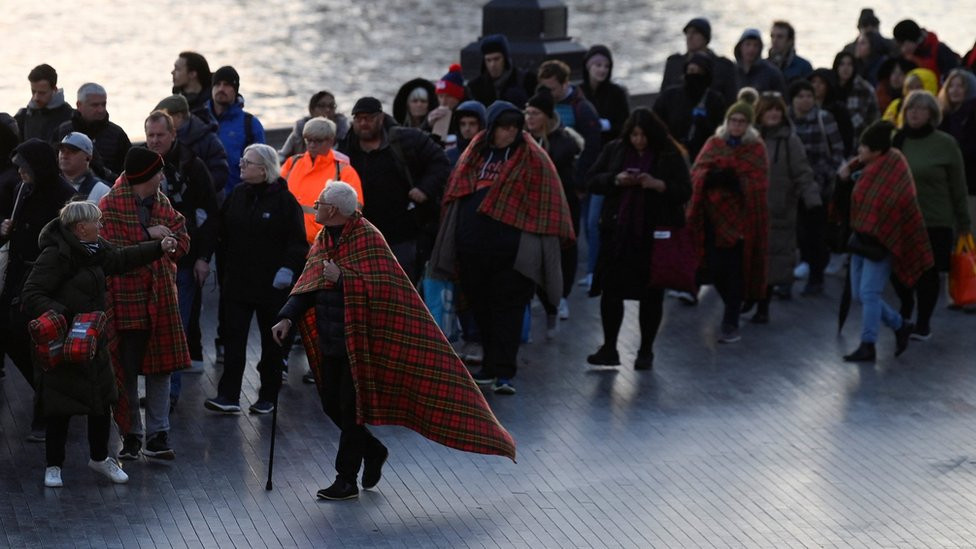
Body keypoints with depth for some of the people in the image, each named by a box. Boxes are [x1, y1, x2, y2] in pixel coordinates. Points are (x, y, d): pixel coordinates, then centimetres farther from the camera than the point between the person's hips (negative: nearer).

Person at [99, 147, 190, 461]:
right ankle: (131, 437, 11)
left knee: (160, 368, 5)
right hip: (125, 300, -5)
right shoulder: (109, 207, -8)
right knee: (127, 371, 1)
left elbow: (182, 242, 9)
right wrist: (147, 238, -17)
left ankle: (157, 437, 10)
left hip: (160, 299, 5)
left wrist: (164, 240, -9)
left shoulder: (161, 203, 12)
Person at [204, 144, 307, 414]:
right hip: (237, 281, 4)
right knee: (233, 338, -2)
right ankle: (228, 395, -3)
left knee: (272, 341, 7)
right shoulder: (237, 196, 8)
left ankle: (268, 396, 17)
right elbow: (222, 230, 15)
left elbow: (297, 241, -9)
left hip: (271, 283, -4)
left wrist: (287, 268, -18)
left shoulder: (284, 200, -8)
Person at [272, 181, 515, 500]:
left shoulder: (367, 238, -15)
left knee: (350, 406, -3)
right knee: (331, 404, 12)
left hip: (359, 339, -8)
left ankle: (347, 481, 6)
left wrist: (341, 278, -26)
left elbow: (380, 287, -22)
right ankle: (374, 452, 33)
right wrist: (287, 318, -5)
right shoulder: (323, 240, 8)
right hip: (331, 339, 8)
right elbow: (307, 286, 9)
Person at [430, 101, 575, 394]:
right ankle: (492, 366, 22)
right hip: (474, 246, 5)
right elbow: (456, 195, 19)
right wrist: (455, 242, 17)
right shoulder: (474, 155, 13)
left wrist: (547, 238, -8)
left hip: (512, 248, -5)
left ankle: (504, 372, -8)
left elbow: (545, 203, -3)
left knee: (507, 307, -7)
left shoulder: (532, 158, -1)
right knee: (481, 305, 11)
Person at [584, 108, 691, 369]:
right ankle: (609, 349, 9)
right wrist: (615, 180, -13)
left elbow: (684, 191, -5)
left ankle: (646, 352, 16)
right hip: (618, 232, 2)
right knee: (610, 289, 1)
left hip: (655, 235, -2)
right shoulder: (614, 150, 5)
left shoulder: (670, 155, -2)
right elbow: (592, 180, 5)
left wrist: (658, 184, -21)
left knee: (651, 295, 5)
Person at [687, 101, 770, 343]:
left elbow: (759, 183, -6)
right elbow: (697, 172, 1)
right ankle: (733, 307, 28)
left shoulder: (756, 148, 3)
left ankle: (731, 323, 1)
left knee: (735, 270, -4)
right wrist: (712, 176, -20)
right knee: (715, 267, 1)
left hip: (741, 217, -2)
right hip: (714, 215, 2)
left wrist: (735, 180, -22)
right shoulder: (713, 144, 9)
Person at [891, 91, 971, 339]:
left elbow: (958, 186, -2)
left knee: (928, 273, 4)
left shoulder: (945, 144, -6)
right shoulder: (896, 140, 2)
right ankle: (906, 310, 35)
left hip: (934, 222, -3)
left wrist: (963, 222, 0)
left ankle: (923, 323, 18)